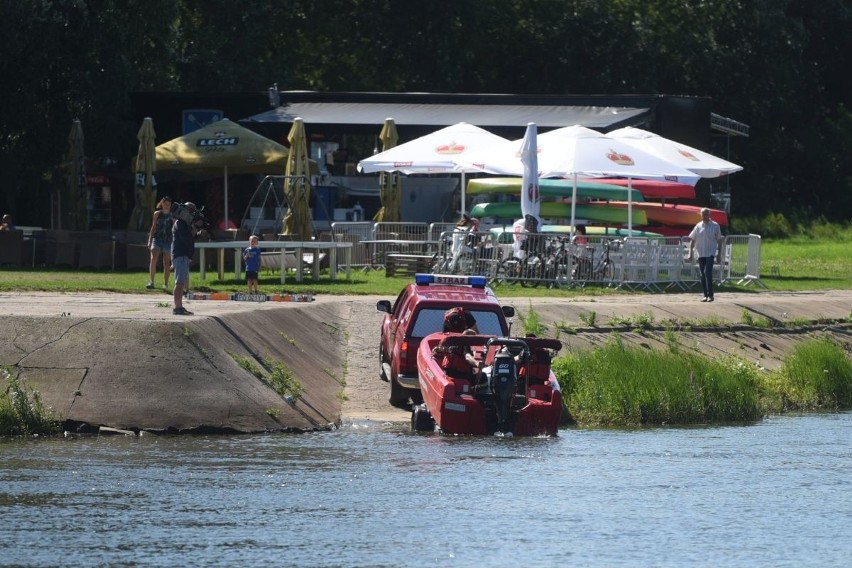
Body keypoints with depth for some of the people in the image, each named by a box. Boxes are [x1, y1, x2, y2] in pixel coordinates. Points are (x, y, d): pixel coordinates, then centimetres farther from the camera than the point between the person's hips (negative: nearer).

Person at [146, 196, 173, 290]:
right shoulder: (157, 214, 7)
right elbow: (153, 228, 11)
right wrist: (149, 241, 7)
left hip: (168, 241, 0)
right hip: (157, 239, 0)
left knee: (166, 263, 4)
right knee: (153, 259, -20)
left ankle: (165, 284, 15)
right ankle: (151, 281, -25)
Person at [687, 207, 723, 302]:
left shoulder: (715, 226, 0)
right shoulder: (698, 226, 6)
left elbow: (719, 241, 4)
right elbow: (692, 240, 9)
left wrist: (719, 254, 1)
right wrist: (690, 253, 2)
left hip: (710, 253, -4)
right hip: (701, 254, 4)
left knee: (708, 273, -15)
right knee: (702, 275, 5)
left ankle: (710, 295, -10)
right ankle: (706, 295, 14)